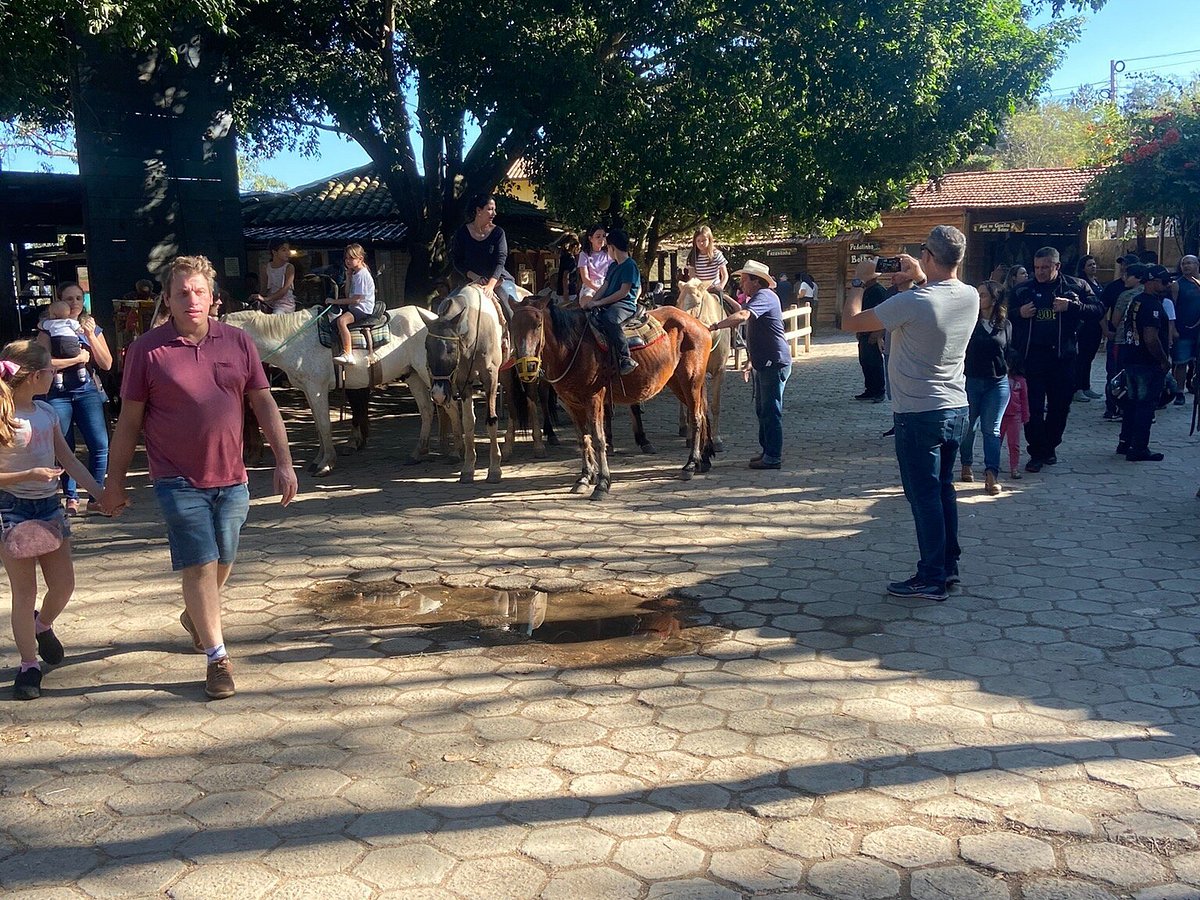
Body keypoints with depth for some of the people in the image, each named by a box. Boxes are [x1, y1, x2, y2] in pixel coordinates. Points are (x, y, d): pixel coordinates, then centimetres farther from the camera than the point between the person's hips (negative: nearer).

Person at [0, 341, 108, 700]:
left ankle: (43, 625, 41)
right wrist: (30, 475, -27)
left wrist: (100, 492, 3)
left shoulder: (47, 412, 4)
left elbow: (69, 460, 9)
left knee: (64, 585, 9)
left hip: (49, 507, 6)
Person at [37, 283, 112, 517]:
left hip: (88, 391, 2)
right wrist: (78, 358, -10)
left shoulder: (93, 329, 11)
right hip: (58, 394, -2)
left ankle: (95, 496, 3)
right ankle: (71, 498, 14)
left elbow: (106, 364, 4)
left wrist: (90, 336, -5)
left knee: (100, 446, -8)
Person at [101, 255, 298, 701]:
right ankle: (217, 656, 5)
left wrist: (284, 461, 0)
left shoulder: (238, 342, 2)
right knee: (199, 563, -5)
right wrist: (115, 481, 1)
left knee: (223, 561, 16)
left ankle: (195, 616, 45)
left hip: (230, 477, 4)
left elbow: (264, 404, 5)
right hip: (179, 480, -3)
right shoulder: (146, 349, -6)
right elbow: (129, 419, -1)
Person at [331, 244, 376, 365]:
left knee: (341, 320, -32)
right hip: (354, 307, 11)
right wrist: (348, 277, 6)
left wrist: (335, 301, -15)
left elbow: (355, 299, -18)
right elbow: (348, 295, 13)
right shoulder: (354, 273, 16)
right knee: (334, 323, 2)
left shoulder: (362, 274, -14)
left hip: (363, 309, -11)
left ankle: (348, 354, -36)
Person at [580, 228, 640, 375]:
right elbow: (604, 287, 15)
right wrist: (592, 301, -3)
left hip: (625, 305, -10)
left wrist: (599, 303, -17)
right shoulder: (613, 266, 20)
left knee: (609, 318, -39)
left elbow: (623, 292, -16)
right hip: (608, 303, 10)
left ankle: (626, 359, -36)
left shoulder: (630, 265, -9)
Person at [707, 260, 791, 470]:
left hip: (774, 363, -11)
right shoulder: (758, 297, 19)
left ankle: (773, 457, -1)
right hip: (764, 364, 11)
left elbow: (742, 316, -34)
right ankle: (767, 450, 26)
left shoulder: (764, 295, -16)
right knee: (762, 409, 16)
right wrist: (752, 362, 25)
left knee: (771, 410, -6)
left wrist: (715, 326, -32)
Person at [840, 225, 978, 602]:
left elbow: (850, 321, -15)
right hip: (956, 409, 7)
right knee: (943, 488, 19)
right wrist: (922, 280, 15)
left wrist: (858, 281, -1)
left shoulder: (911, 303, -23)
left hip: (918, 415, -7)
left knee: (924, 496, 1)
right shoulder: (971, 297, -1)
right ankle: (949, 565, 28)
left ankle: (932, 578, 8)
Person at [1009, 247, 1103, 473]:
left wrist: (1071, 306, -16)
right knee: (1033, 407, -3)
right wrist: (1020, 313, -6)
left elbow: (1098, 310, -3)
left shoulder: (1076, 286, 4)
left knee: (1060, 406, 10)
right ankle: (1037, 453, 5)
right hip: (1032, 356, 0)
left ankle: (1050, 447, 28)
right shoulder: (1023, 290, 8)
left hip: (1063, 356, 0)